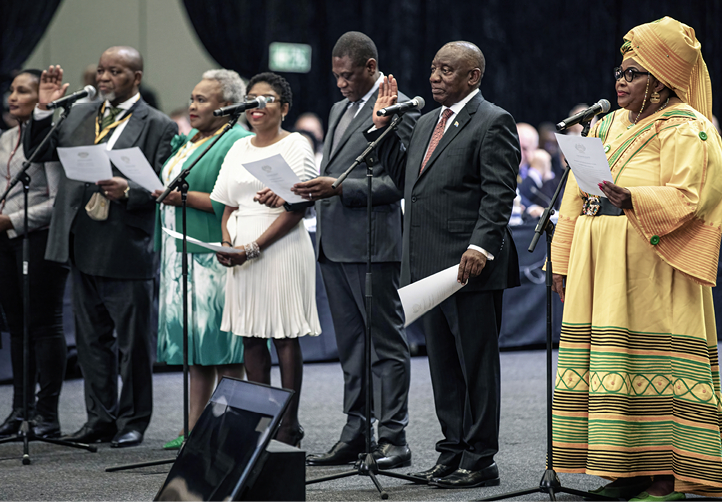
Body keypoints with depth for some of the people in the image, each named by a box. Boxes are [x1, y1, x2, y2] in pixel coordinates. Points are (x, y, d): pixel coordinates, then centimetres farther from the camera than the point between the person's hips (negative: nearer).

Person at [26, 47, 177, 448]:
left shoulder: (158, 126, -3)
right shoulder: (78, 115, 14)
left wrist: (129, 189, -26)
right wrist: (44, 109, 2)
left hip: (126, 249, -6)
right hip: (83, 245, 6)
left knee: (133, 342, 3)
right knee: (92, 338, 13)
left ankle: (133, 422, 14)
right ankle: (100, 418, 22)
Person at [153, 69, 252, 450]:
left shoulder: (238, 143, -9)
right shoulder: (190, 141, 19)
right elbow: (172, 185, 26)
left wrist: (187, 197, -19)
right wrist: (162, 192, 7)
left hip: (214, 257, -9)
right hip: (183, 253, 9)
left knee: (223, 351, -7)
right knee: (196, 349, 9)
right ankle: (195, 429, 12)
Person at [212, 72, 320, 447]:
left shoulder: (295, 146, -2)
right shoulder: (239, 149, 17)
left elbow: (297, 209, -10)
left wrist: (254, 247, -17)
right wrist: (226, 242, -2)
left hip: (281, 249, -6)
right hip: (241, 255, 6)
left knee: (285, 337, -5)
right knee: (251, 337, 5)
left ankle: (289, 426, -3)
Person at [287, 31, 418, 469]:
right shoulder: (340, 109, 20)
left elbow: (399, 182, -14)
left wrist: (342, 187, -20)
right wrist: (313, 189, 7)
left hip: (372, 244, -9)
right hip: (334, 244, 9)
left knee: (387, 343, -4)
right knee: (351, 346, 12)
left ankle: (393, 439, -1)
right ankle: (356, 433, 18)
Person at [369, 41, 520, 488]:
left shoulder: (493, 123, -8)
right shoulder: (428, 122, 18)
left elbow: (500, 195, -15)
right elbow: (405, 178, 22)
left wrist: (480, 247, -24)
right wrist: (383, 127, 14)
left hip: (472, 265, -8)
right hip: (431, 266, 8)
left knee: (477, 365, -1)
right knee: (443, 364, 13)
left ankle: (480, 461, 5)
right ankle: (452, 452, 21)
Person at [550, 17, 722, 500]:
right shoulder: (607, 126, 19)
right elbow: (577, 197, 19)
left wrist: (633, 200, -30)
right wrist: (564, 262, 14)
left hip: (654, 265, -7)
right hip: (599, 263, 7)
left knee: (653, 363, -9)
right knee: (610, 363, 4)